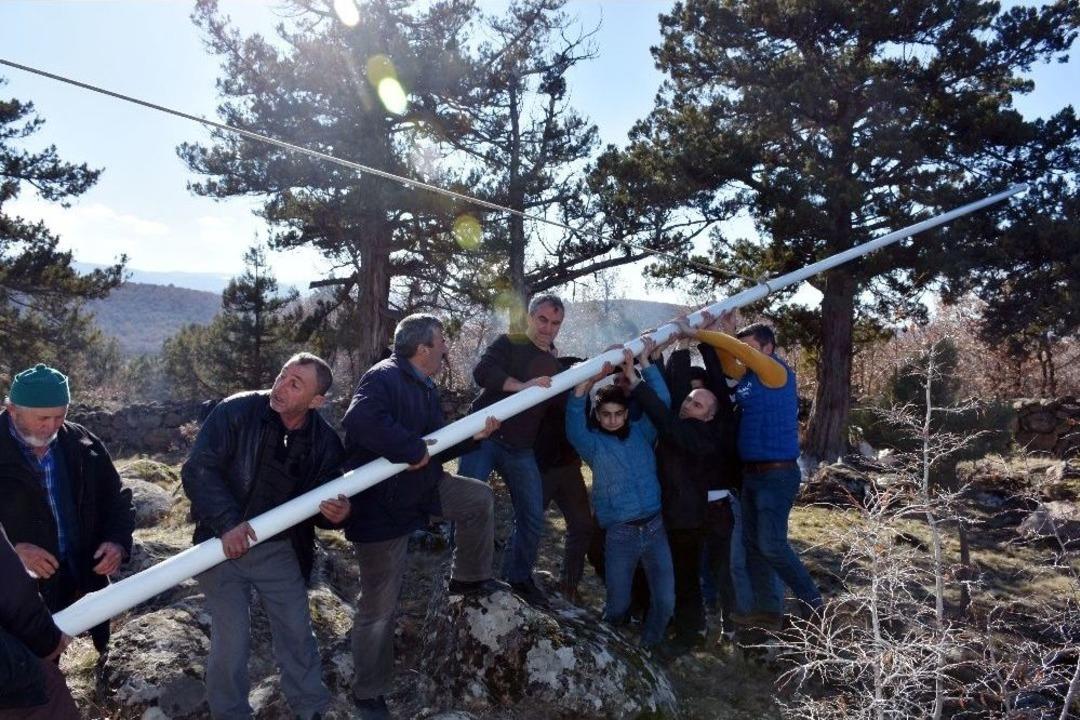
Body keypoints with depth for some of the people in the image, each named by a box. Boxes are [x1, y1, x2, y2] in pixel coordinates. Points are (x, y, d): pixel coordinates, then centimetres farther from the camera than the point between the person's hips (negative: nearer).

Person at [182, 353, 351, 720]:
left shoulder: (325, 441, -8)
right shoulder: (236, 411, -17)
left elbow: (327, 497, 1)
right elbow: (198, 469, -21)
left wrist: (337, 511, -24)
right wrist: (227, 523, -32)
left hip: (280, 549, 3)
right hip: (224, 544, -2)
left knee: (298, 634, 12)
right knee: (231, 640, 4)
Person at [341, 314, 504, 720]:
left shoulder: (425, 389, 10)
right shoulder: (384, 378, -21)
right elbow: (360, 420, -40)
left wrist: (473, 435, -1)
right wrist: (413, 450, -32)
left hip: (421, 488, 9)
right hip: (380, 505, -9)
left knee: (479, 497, 9)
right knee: (379, 608, 2)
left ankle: (468, 578, 27)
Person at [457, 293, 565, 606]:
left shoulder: (555, 366, 16)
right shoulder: (508, 344, 0)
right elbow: (481, 372, -18)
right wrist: (522, 385, -29)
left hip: (521, 450, 5)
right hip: (485, 437, -5)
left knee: (533, 517, 6)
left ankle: (519, 576, 23)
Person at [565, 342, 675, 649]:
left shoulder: (641, 432, 9)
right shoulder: (593, 443, 0)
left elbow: (662, 400, 0)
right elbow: (574, 423, -20)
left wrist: (643, 364, -10)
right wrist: (589, 379, -33)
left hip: (655, 528, 2)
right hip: (619, 534, -2)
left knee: (665, 600, 1)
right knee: (618, 605, 2)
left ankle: (648, 648, 27)